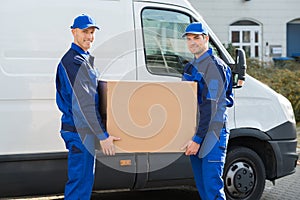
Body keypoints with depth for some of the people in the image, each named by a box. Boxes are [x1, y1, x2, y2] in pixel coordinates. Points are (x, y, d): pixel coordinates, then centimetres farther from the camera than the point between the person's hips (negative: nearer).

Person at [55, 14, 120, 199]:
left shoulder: (85, 59, 17)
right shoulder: (74, 61, -16)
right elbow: (85, 104, -22)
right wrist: (103, 135, -23)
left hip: (83, 130, 10)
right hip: (80, 131, -10)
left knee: (84, 180, 17)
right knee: (80, 182, -7)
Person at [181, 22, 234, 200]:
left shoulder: (214, 66, -12)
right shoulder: (192, 66, 17)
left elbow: (211, 106, -18)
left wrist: (198, 138, -20)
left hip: (212, 133, -9)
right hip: (195, 133, 9)